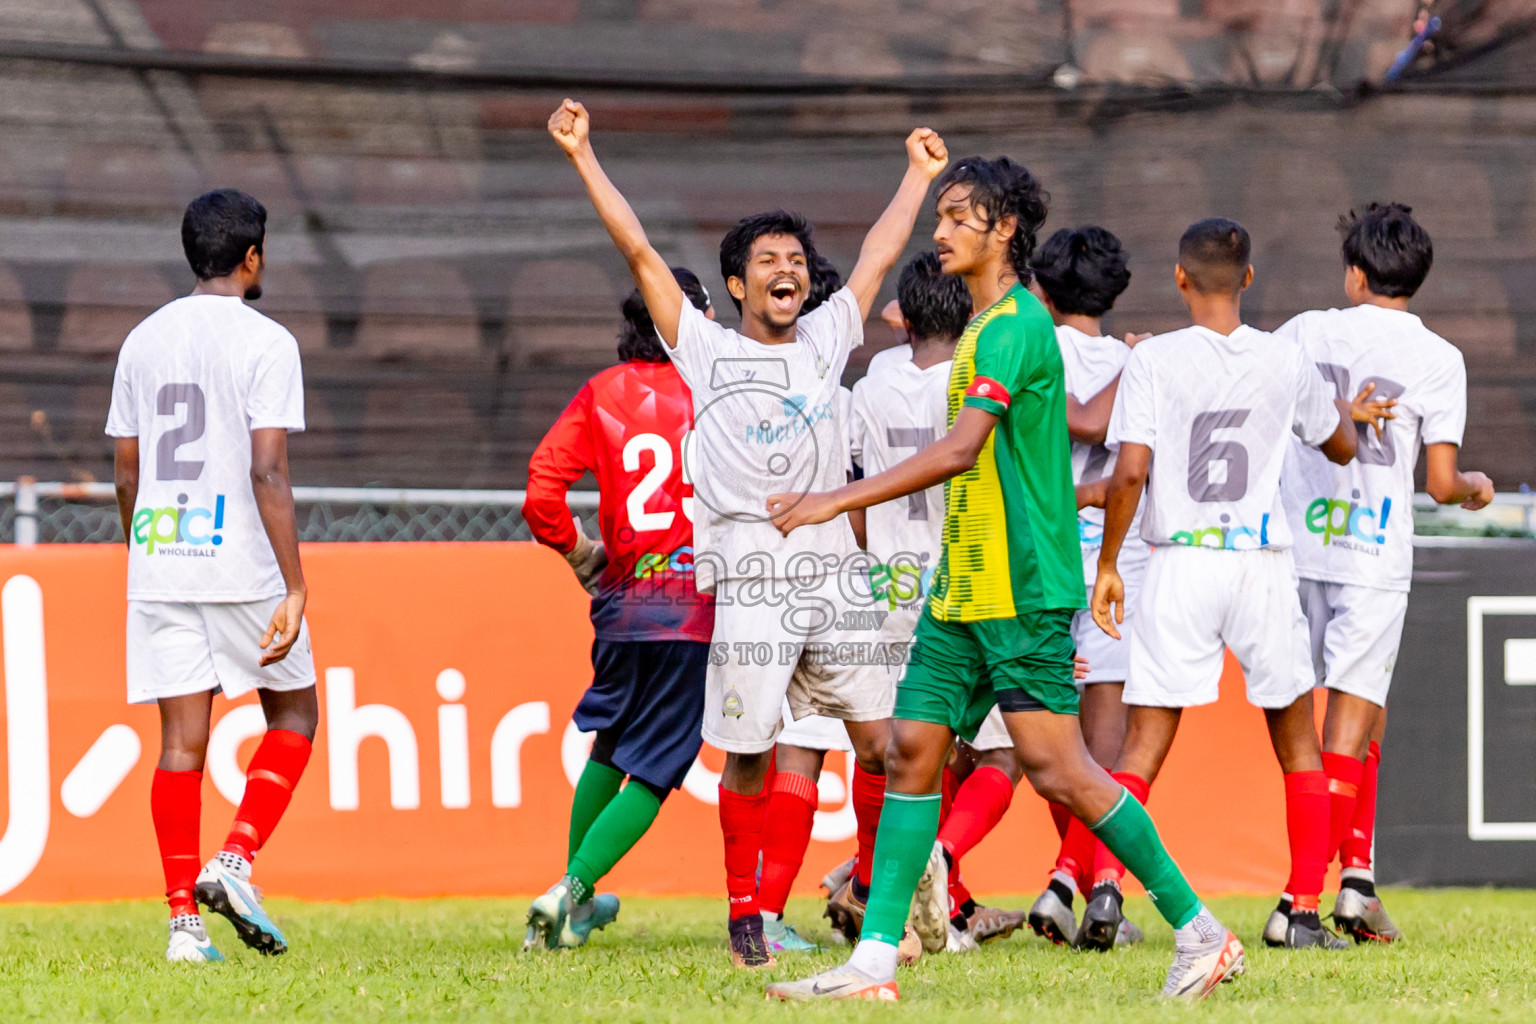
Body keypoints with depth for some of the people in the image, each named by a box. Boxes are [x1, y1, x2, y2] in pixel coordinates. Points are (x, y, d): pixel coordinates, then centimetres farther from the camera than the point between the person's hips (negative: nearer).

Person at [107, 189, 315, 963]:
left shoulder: (143, 340, 11)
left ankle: (184, 918, -1)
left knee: (181, 742, 4)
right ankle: (235, 862, -5)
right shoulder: (265, 343, -7)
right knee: (293, 716, 13)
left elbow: (125, 474, 14)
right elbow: (268, 473, -15)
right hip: (242, 567, -5)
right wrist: (294, 588, -16)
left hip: (158, 570, 5)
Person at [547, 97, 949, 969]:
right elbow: (639, 251, 4)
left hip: (833, 570, 3)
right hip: (748, 576, -3)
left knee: (880, 741, 1)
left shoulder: (826, 340, 14)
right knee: (749, 758, -3)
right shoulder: (707, 350, 6)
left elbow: (881, 252, 25)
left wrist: (920, 175, 34)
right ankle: (745, 913, 9)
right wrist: (583, 158, 2)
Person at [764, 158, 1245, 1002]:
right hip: (963, 589, 10)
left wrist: (839, 500, -27)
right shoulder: (987, 327, 17)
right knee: (912, 748, 3)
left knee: (1056, 770, -10)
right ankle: (874, 962, 2)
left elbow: (961, 449, -25)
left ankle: (1199, 932, -1)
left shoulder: (1014, 326, -14)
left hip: (1021, 591, -10)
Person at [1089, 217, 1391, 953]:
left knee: (1145, 741, 1)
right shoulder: (1285, 363, 3)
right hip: (1264, 562, 1)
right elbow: (1341, 447, 20)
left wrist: (1106, 565, -2)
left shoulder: (1153, 361, -5)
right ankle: (1305, 912, 12)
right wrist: (1342, 407, 41)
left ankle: (1105, 885, -18)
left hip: (1180, 561, -1)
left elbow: (1129, 473, -12)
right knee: (1297, 739, 14)